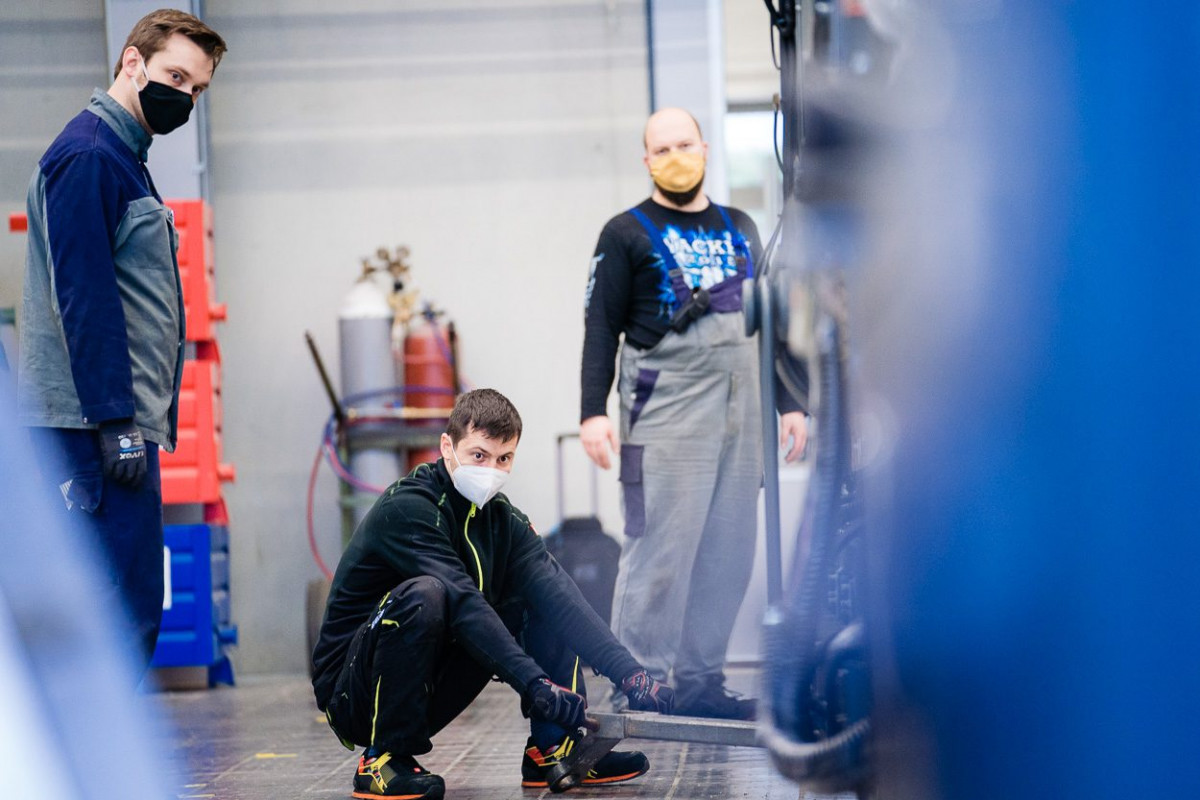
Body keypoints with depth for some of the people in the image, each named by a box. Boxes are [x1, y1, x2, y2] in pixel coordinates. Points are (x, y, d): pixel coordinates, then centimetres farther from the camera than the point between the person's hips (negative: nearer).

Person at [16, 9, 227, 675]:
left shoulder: (123, 159, 20)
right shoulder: (86, 157, -11)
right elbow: (82, 297, -18)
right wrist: (117, 421, -21)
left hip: (120, 424, 10)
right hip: (99, 424, -10)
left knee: (132, 610, 11)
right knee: (125, 616, -11)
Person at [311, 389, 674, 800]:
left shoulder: (502, 519, 3)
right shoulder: (406, 508, -19)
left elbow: (560, 596, -10)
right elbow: (463, 604, -30)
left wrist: (630, 674, -24)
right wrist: (538, 687, -39)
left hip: (427, 693, 7)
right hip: (350, 695, -7)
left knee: (546, 599, 1)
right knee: (423, 594, -34)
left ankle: (554, 749, -2)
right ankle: (384, 759, -22)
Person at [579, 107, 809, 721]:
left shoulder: (738, 229, 20)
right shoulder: (627, 234, 4)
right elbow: (601, 326, -1)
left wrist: (789, 401, 17)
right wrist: (592, 412, -11)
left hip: (739, 411, 5)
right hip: (666, 410, -5)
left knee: (728, 551, 4)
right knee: (660, 546, -8)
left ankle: (699, 682, 11)